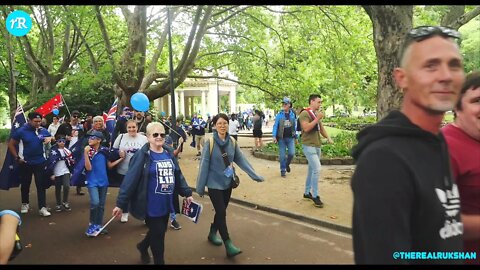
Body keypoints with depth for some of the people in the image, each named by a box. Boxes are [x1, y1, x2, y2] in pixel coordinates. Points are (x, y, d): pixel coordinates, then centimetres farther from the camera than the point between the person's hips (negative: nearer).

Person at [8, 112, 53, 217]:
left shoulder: (44, 131, -3)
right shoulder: (21, 131, -8)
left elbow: (52, 139, 13)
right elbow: (11, 145, 0)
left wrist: (50, 138, -12)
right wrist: (17, 157, -7)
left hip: (40, 162, 0)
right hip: (26, 163, 0)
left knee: (41, 185, -1)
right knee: (25, 185, 15)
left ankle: (42, 207, 1)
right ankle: (25, 204, 35)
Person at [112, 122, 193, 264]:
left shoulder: (169, 153, 4)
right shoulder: (142, 155, -14)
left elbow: (178, 175, 13)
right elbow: (130, 179, -16)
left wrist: (187, 193, 15)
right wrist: (121, 204, -18)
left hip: (166, 204, 6)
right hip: (151, 205, -6)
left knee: (159, 232, 21)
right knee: (158, 235, 3)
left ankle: (143, 246, 51)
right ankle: (159, 261, 28)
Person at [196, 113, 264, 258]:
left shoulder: (232, 142, -1)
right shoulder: (210, 143, -14)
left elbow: (241, 160, 3)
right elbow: (204, 164, -12)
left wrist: (255, 175, 0)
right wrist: (200, 186, -9)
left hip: (227, 182, 5)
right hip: (214, 183, -5)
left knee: (221, 211, 16)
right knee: (221, 212, -7)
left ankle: (212, 234, 38)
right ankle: (228, 245, -1)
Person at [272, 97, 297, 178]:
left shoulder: (293, 114, 5)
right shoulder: (279, 115, -2)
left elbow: (295, 125, 11)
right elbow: (275, 125, -4)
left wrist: (296, 136, 10)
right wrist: (274, 136, -13)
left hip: (290, 137, 2)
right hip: (281, 138, -1)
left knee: (292, 153, -6)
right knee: (282, 155, 1)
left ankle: (287, 164, 25)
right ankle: (283, 171, 15)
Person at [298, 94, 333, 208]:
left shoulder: (316, 114, 16)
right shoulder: (304, 114, -11)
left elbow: (321, 128, 19)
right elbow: (306, 128, -23)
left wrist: (328, 137, 3)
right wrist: (317, 119, -21)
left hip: (317, 145, 9)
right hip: (309, 145, -9)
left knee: (312, 169, 13)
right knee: (317, 169, -15)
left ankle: (307, 192, 24)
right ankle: (315, 196, -6)